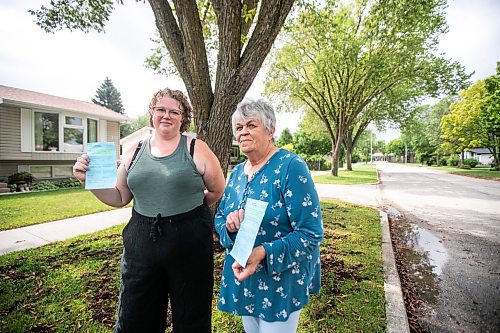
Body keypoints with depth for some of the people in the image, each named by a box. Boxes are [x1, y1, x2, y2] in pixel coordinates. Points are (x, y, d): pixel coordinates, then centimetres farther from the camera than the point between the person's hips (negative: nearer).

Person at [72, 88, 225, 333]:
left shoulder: (196, 149, -4)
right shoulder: (134, 153, 6)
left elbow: (219, 191, 3)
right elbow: (119, 198, 11)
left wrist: (189, 208, 3)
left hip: (189, 246, -2)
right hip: (141, 246, 3)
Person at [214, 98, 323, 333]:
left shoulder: (291, 166, -19)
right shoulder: (237, 172, 2)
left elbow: (311, 233, -21)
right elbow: (219, 218, 7)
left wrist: (264, 253, -32)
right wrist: (228, 225, -16)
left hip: (281, 282, -6)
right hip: (242, 279, 7)